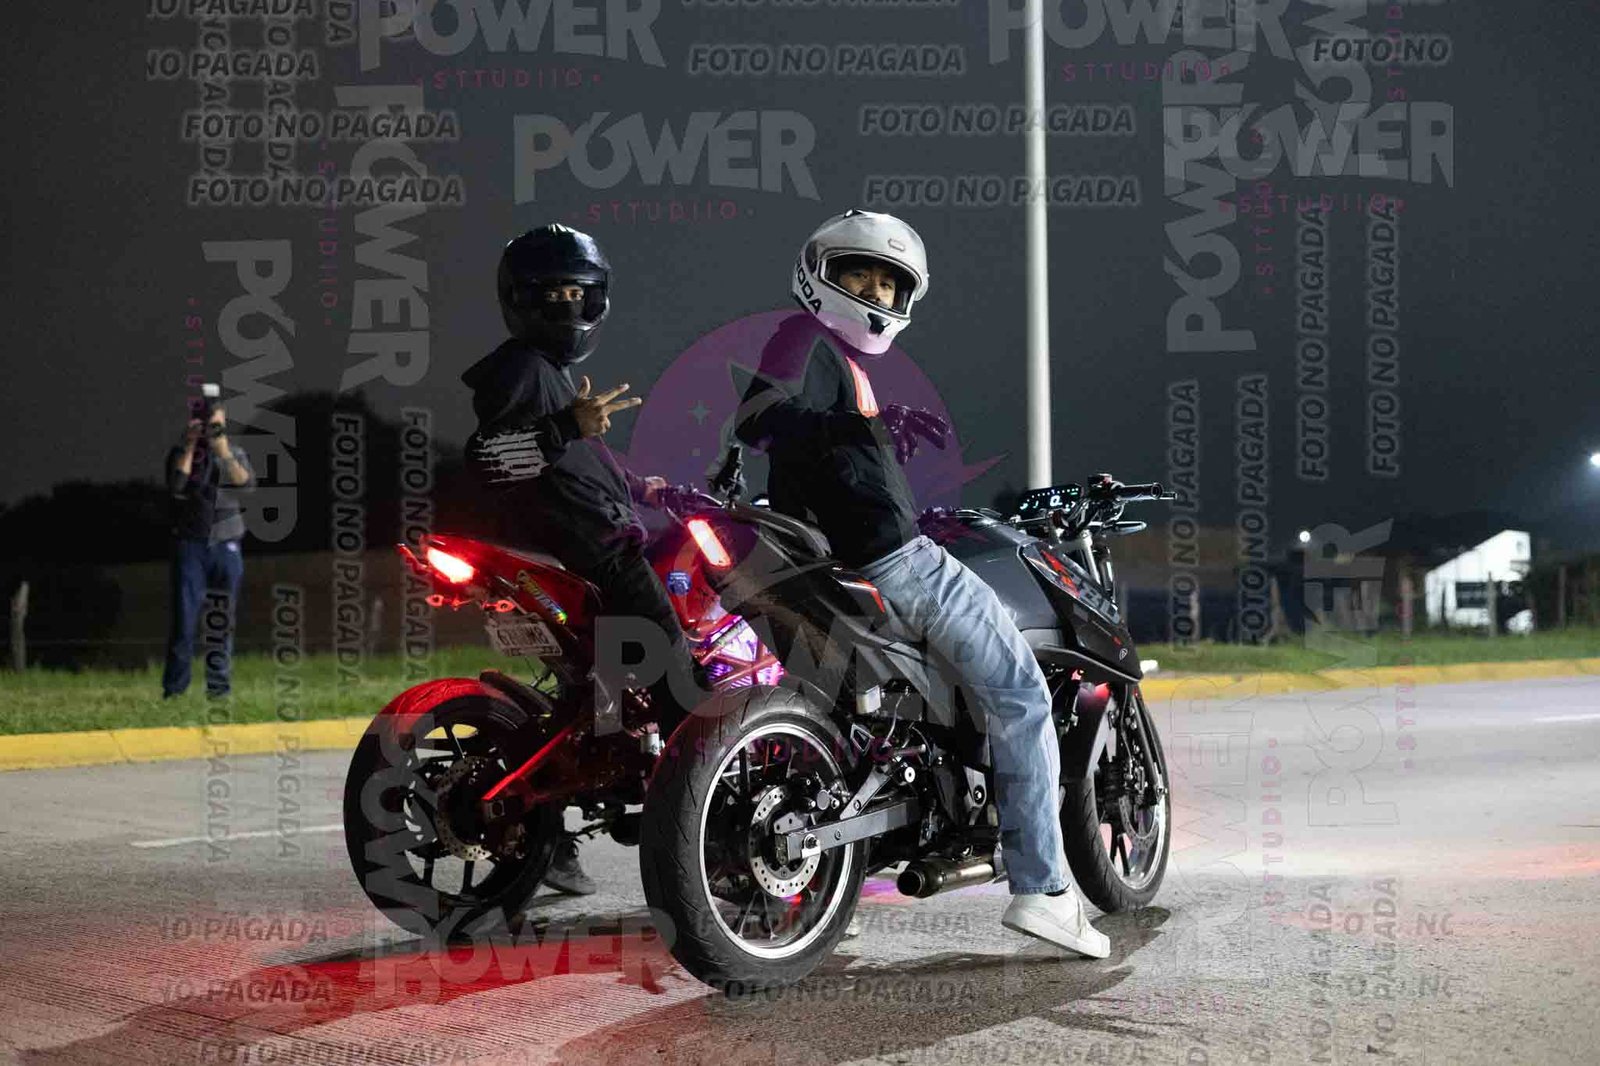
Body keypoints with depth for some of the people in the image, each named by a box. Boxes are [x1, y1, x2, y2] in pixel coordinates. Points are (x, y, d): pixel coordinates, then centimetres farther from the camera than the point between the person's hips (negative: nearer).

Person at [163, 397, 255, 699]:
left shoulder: (235, 453, 10)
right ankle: (174, 689, -5)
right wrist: (189, 446, -14)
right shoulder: (181, 453, 5)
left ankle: (219, 686, 9)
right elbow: (176, 486, -13)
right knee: (184, 618, -8)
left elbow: (246, 482, -9)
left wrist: (224, 451, -18)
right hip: (190, 546, -2)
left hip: (226, 546, 2)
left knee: (222, 620, 3)